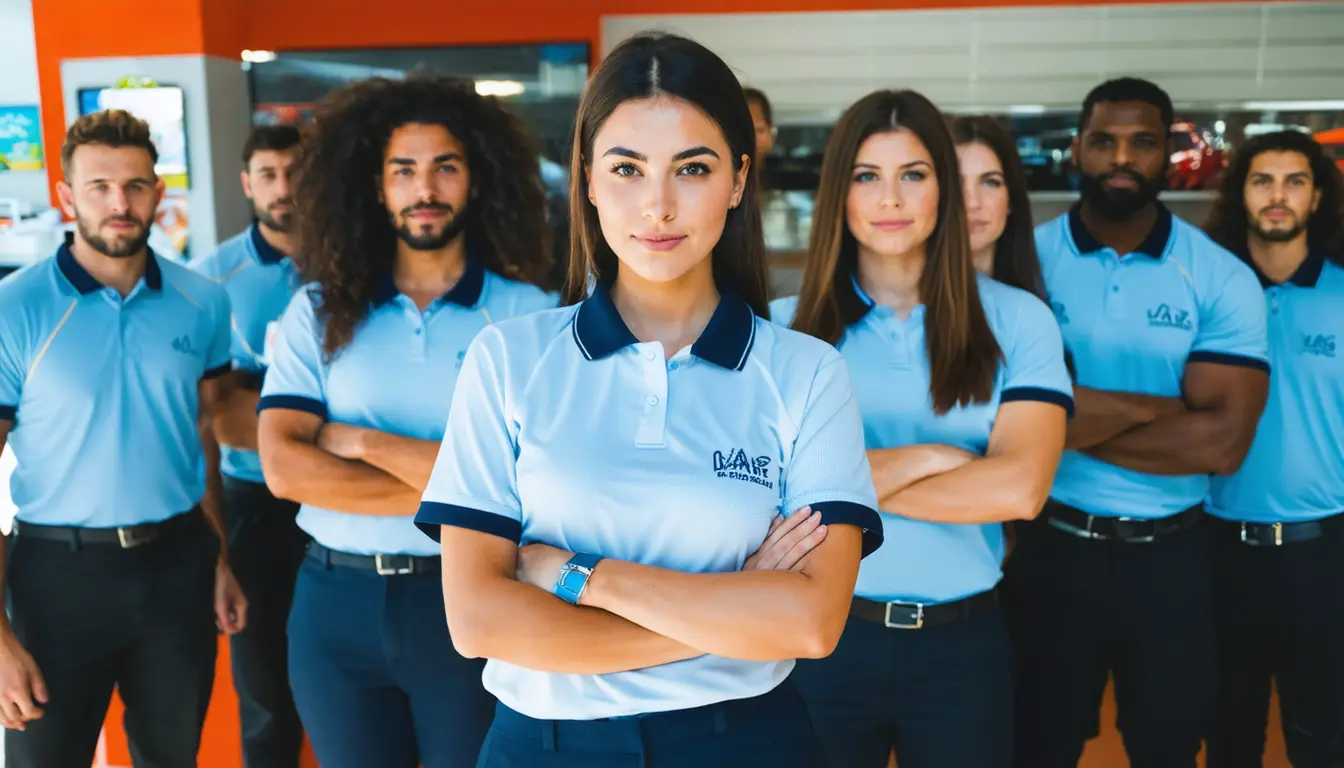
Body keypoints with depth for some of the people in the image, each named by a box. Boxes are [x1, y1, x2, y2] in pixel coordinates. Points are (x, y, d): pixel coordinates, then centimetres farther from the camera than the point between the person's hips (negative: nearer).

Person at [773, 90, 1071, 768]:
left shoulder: (1017, 318, -3)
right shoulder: (788, 324, -3)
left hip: (962, 639, 1)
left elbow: (1018, 489, -15)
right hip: (822, 631, 0)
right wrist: (928, 457, -15)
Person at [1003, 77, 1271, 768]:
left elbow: (1223, 442, -15)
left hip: (1171, 557, 1)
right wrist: (1159, 408, -17)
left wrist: (1069, 419, -16)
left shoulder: (1222, 278, -5)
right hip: (1050, 547, -1)